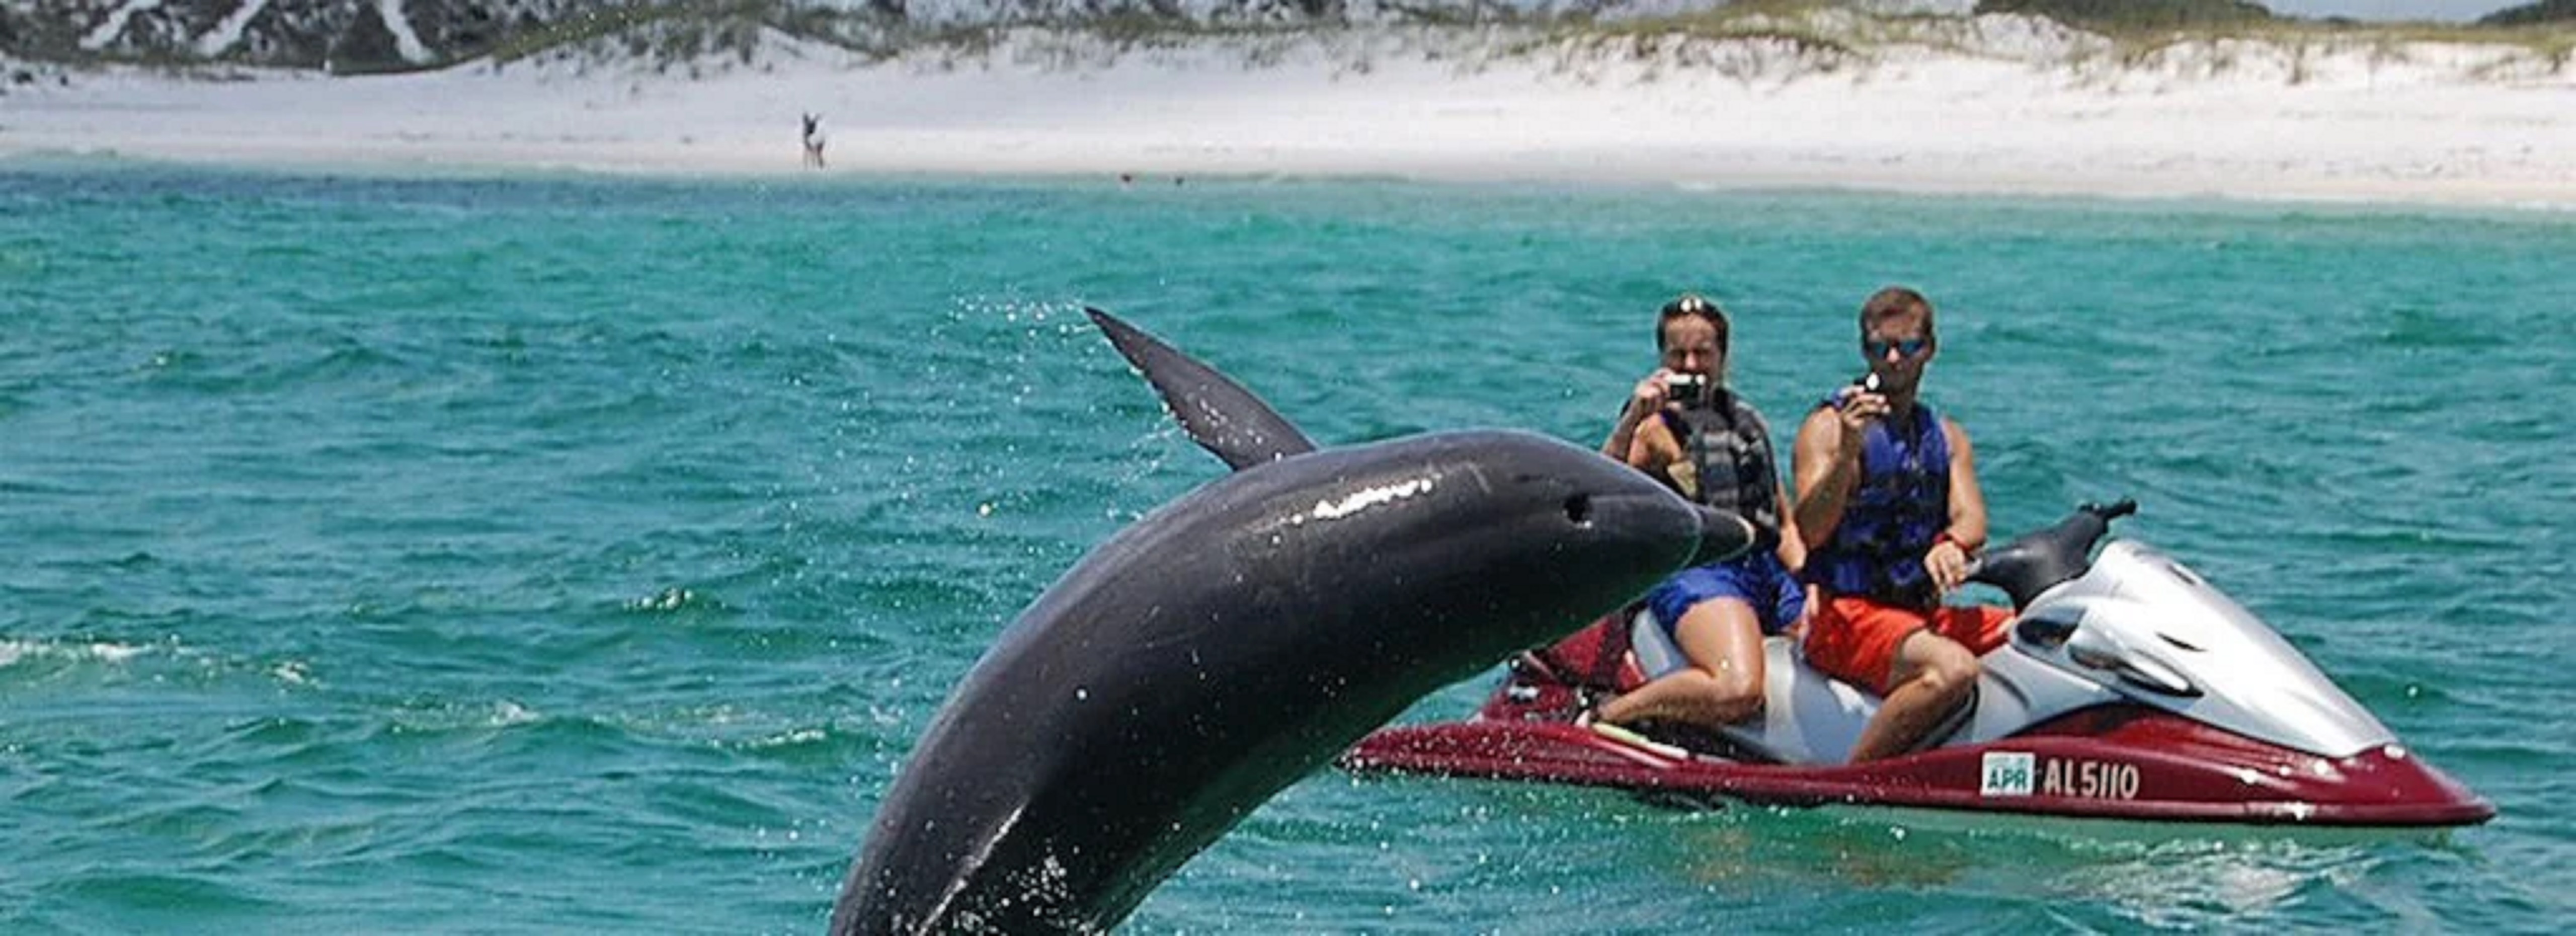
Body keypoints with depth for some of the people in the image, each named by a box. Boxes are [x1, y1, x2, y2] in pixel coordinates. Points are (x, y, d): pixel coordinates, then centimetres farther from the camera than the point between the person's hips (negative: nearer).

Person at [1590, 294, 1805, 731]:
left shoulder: (1749, 422, 23)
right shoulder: (1655, 425, 3)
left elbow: (1785, 522, 23)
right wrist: (1632, 420, -23)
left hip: (1770, 571, 7)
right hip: (1694, 574, -7)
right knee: (1738, 691, -32)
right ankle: (1603, 716, -15)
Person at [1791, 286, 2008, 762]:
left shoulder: (1946, 436, 18)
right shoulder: (1828, 426, -2)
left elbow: (1970, 517, 3)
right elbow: (1811, 531, -14)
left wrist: (1953, 544, -22)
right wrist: (1847, 452, -29)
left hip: (1926, 613, 6)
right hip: (1847, 612, -6)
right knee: (1953, 669, -34)